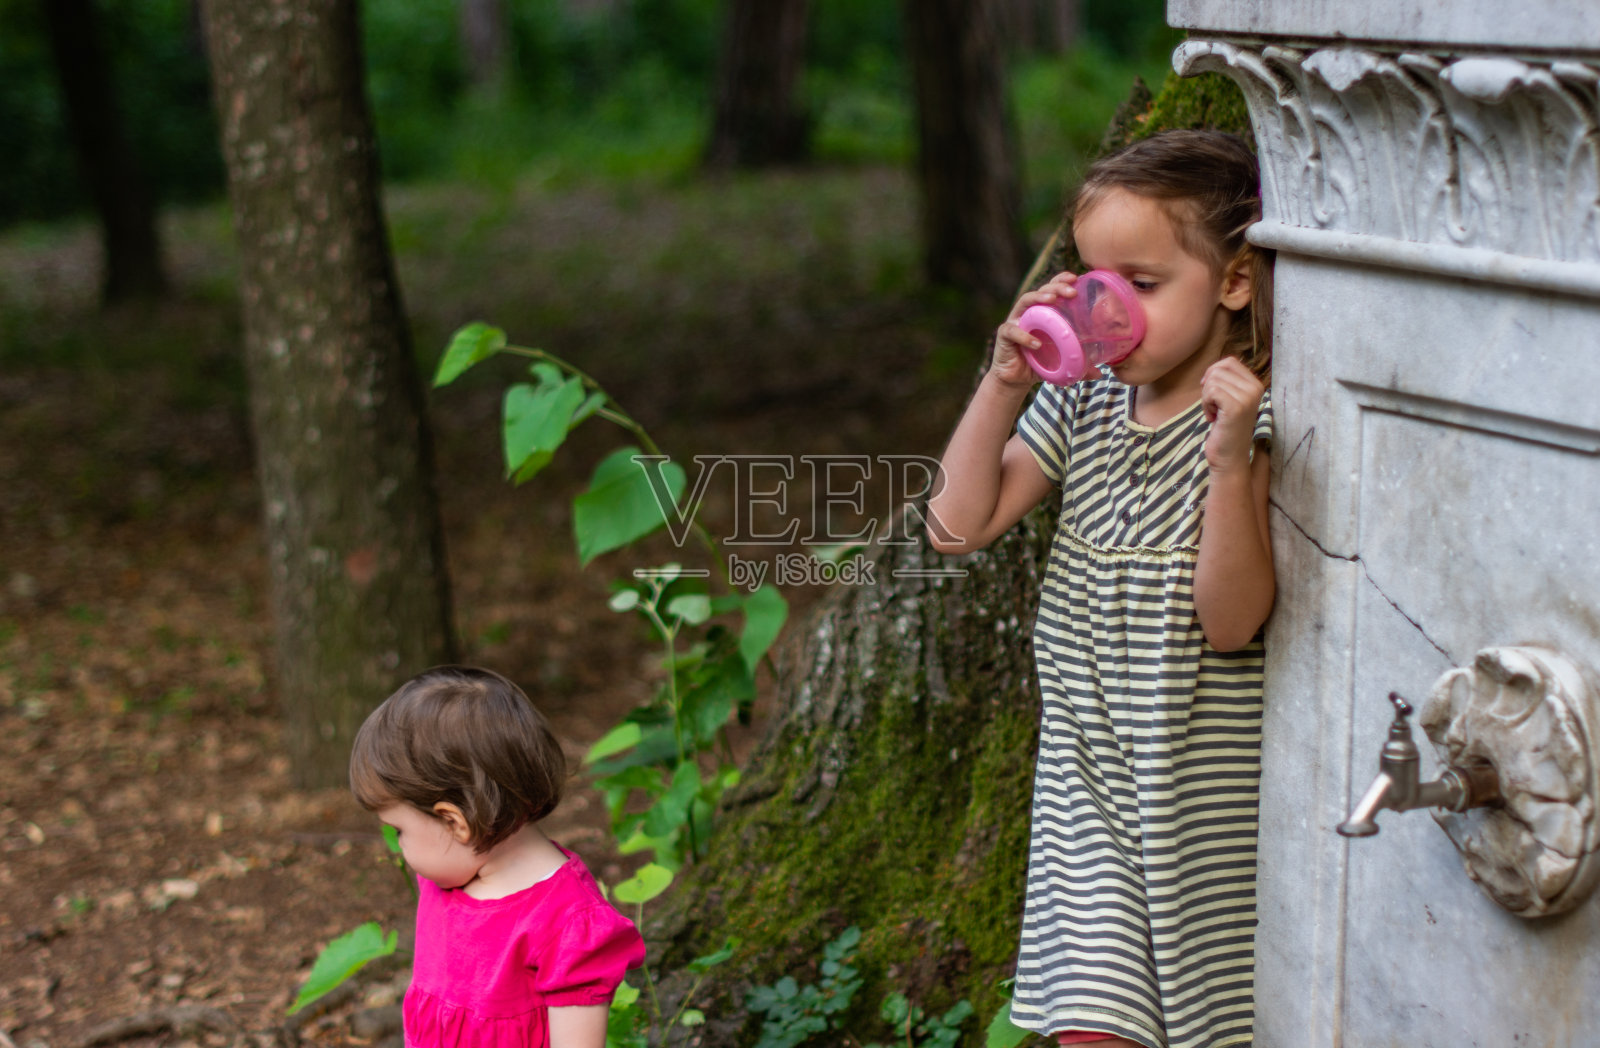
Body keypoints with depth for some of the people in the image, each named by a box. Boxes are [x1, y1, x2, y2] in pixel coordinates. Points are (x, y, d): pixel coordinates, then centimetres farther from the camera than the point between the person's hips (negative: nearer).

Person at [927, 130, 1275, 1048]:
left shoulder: (1257, 422, -14)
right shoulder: (1084, 401, 3)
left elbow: (1231, 621, -20)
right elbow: (960, 524, 1)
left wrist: (1231, 462, -32)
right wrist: (1005, 383, -6)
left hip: (1208, 790, -4)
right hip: (1093, 772, 4)